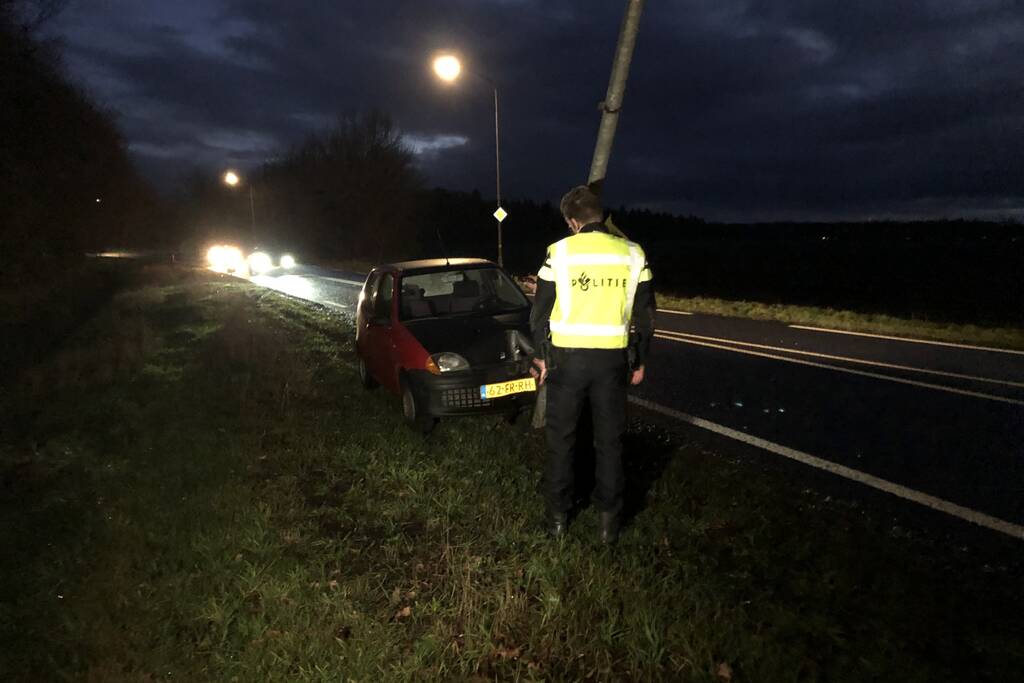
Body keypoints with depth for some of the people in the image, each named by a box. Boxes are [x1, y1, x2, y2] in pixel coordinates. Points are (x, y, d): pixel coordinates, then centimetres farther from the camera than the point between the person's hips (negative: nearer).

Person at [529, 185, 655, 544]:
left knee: (561, 438, 13)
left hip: (567, 356, -1)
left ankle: (558, 515, 23)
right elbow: (644, 315, 5)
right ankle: (609, 520, 21)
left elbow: (540, 312, -2)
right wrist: (639, 361, 15)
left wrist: (543, 355, 10)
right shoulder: (633, 254, 1)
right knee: (609, 440, 13)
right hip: (613, 358, 2)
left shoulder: (560, 252, -6)